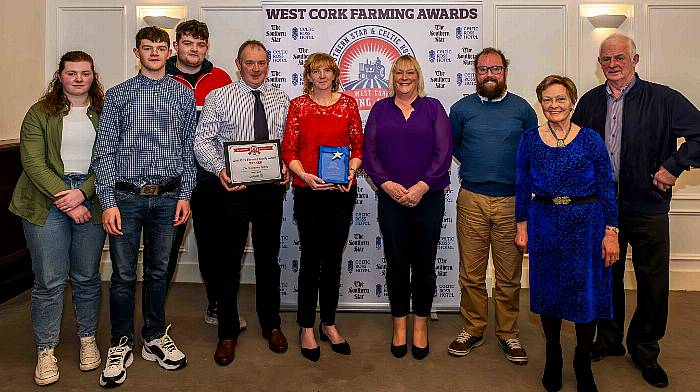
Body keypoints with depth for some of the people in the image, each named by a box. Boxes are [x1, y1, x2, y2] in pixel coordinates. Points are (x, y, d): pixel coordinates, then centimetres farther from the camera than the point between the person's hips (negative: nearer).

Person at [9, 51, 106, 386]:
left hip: (91, 199, 1)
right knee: (49, 281, 1)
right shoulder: (40, 113, 5)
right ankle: (45, 351, 16)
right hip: (47, 204, -1)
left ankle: (88, 340, 27)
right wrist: (65, 199, -13)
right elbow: (33, 162, -4)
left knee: (87, 277, 10)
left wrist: (82, 193, -13)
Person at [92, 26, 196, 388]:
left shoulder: (185, 95, 7)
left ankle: (156, 338, 28)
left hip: (168, 197, 1)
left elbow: (188, 150, 7)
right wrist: (108, 202, -8)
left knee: (159, 271, 12)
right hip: (126, 196, -1)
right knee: (123, 274, 5)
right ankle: (120, 345, 22)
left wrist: (185, 195, 0)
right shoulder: (117, 95, 3)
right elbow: (105, 152, 0)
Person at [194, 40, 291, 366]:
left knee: (269, 260, 13)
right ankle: (227, 333, 22)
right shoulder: (218, 98, 1)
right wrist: (219, 168, -19)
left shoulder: (281, 100, 9)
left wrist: (287, 167, -8)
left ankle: (271, 325, 31)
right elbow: (202, 139, -4)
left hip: (271, 188, 3)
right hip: (232, 188, -2)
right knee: (228, 262, 5)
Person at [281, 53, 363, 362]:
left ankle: (329, 323, 25)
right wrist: (305, 175, -17)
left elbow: (358, 146, 9)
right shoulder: (298, 105, 3)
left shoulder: (347, 103, 7)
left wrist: (350, 172, -9)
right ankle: (306, 328, 17)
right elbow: (288, 151, -1)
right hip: (308, 192, -2)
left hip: (342, 191, 2)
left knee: (333, 258, 10)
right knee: (311, 258, 2)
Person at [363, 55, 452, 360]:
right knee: (396, 263, 7)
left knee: (424, 263, 5)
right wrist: (387, 184, -11)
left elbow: (443, 152, -3)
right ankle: (399, 324, 23)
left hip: (428, 197, -1)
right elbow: (369, 152, 3)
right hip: (390, 198, 1)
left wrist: (421, 187, -13)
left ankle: (420, 324, 22)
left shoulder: (433, 108, 6)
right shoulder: (380, 109, 11)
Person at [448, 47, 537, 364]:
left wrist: (521, 177, 6)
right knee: (471, 272, 5)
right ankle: (472, 329, 20)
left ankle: (507, 333, 21)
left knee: (509, 274, 6)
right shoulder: (461, 108, 7)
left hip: (511, 200, 0)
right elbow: (449, 146, 18)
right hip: (471, 199, 0)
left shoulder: (522, 108, 7)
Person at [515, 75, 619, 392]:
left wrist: (611, 232, -6)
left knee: (586, 292, 4)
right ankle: (553, 358, 31)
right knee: (548, 291, 10)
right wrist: (522, 227, 2)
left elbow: (606, 188, -2)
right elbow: (522, 187, 5)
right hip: (545, 224, 1)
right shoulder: (530, 140, 2)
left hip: (586, 224, -1)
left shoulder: (591, 139, -2)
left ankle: (583, 365, 24)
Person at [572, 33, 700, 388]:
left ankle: (645, 351, 26)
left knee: (654, 284, 7)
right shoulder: (590, 101, 7)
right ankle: (609, 340, 32)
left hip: (647, 208, -2)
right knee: (606, 277, 14)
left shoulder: (663, 99, -5)